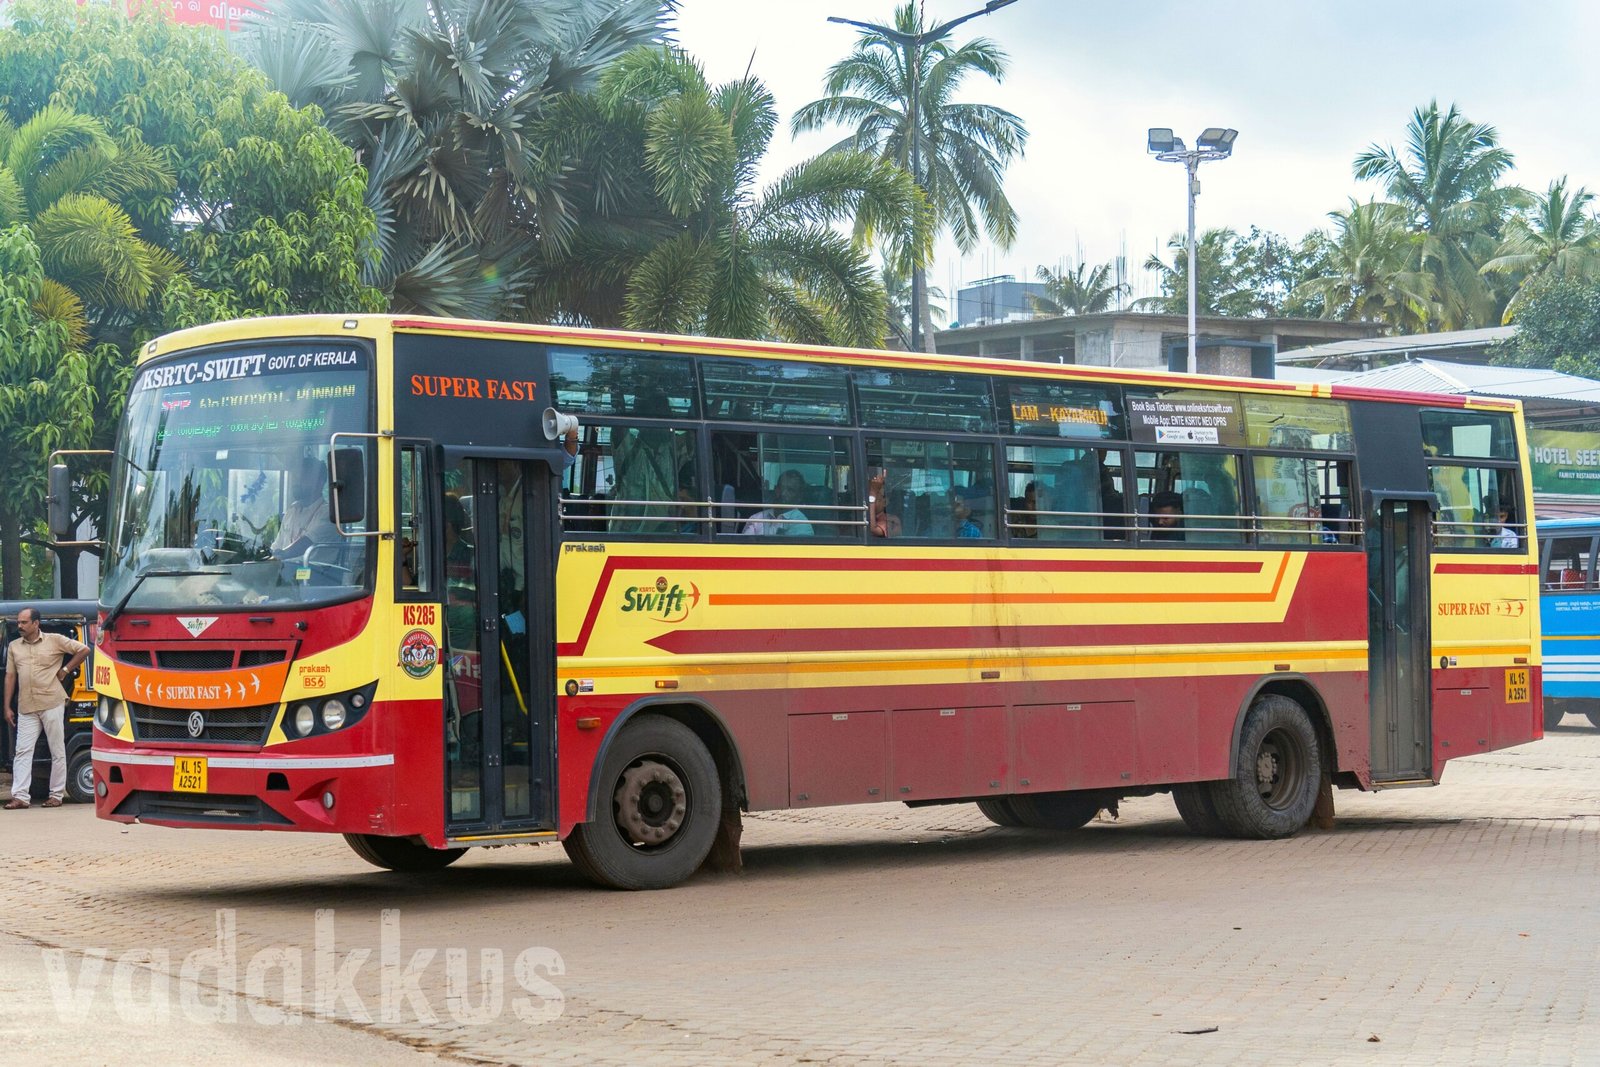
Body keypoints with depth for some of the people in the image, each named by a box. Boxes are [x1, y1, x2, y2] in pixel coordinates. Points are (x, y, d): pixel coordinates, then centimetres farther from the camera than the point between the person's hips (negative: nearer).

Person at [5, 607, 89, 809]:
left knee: (57, 751, 2)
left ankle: (56, 795, 9)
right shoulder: (14, 646, 12)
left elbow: (84, 650, 4)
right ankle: (20, 796, -6)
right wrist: (7, 707, 8)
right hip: (26, 708, 3)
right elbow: (10, 676, 13)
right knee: (23, 751, -4)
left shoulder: (55, 640, 0)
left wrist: (65, 670, 0)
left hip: (52, 703, -3)